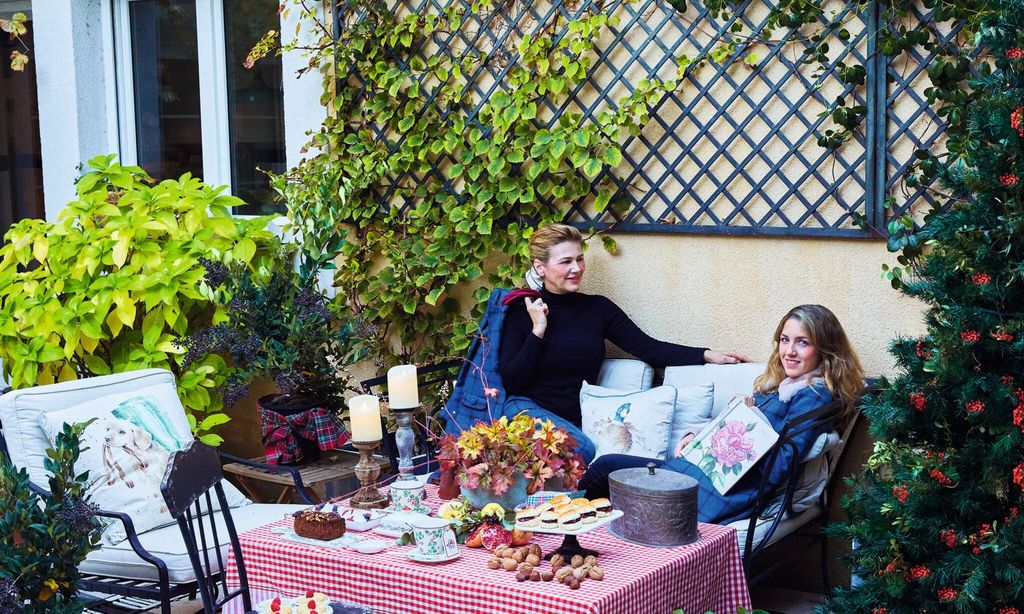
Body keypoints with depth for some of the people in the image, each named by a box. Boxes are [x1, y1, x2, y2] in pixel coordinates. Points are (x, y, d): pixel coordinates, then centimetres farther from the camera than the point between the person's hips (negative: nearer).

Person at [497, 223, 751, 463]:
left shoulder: (598, 308, 9)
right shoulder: (522, 310, 2)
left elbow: (648, 348, 3)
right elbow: (511, 382, -4)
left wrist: (708, 355, -6)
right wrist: (537, 331, -10)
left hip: (579, 419, 3)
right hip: (529, 409, -3)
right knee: (581, 448, -33)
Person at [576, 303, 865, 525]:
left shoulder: (814, 398, -9)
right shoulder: (779, 385, 19)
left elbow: (779, 468, -19)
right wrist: (697, 436, 7)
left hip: (726, 491, -9)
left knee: (605, 468, -10)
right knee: (604, 466, -1)